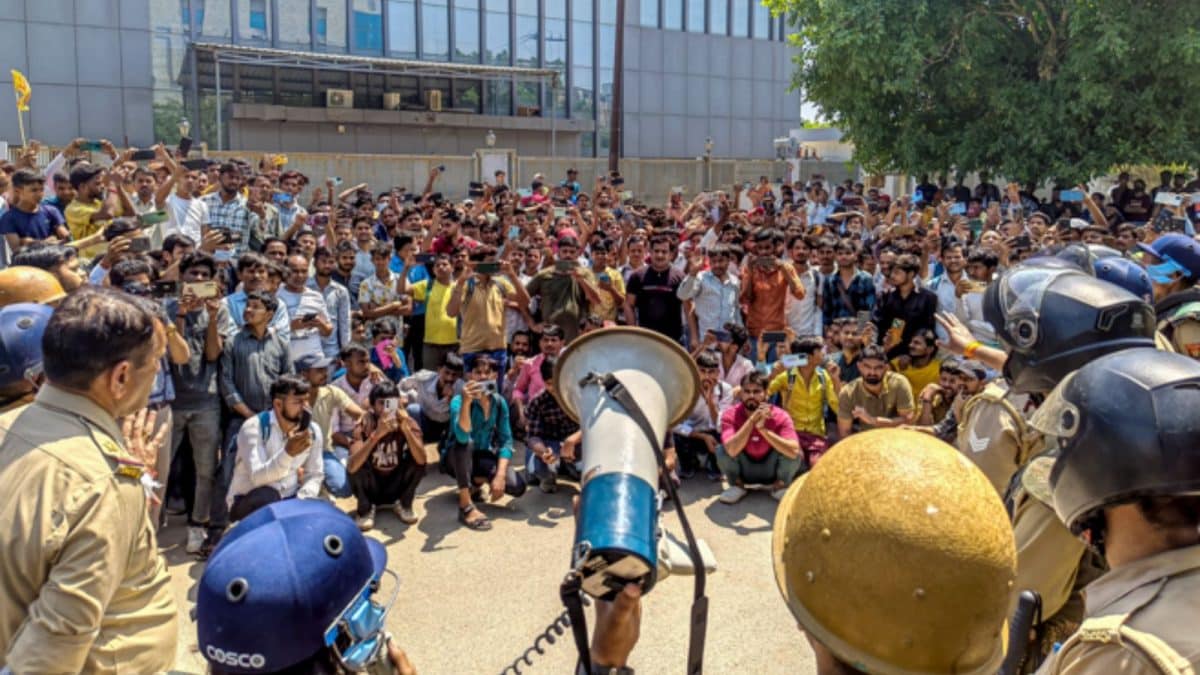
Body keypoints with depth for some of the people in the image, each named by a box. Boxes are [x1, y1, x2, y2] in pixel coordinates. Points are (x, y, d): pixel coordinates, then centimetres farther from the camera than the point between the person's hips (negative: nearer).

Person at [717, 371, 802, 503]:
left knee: (795, 454, -28)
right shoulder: (730, 414, -20)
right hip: (744, 470, 0)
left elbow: (794, 451, -34)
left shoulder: (780, 416, -19)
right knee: (722, 450, -28)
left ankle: (780, 485, 2)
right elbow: (732, 450, -36)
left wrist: (763, 429, -38)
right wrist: (752, 420, -39)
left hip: (771, 470, 0)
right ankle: (737, 485, 1)